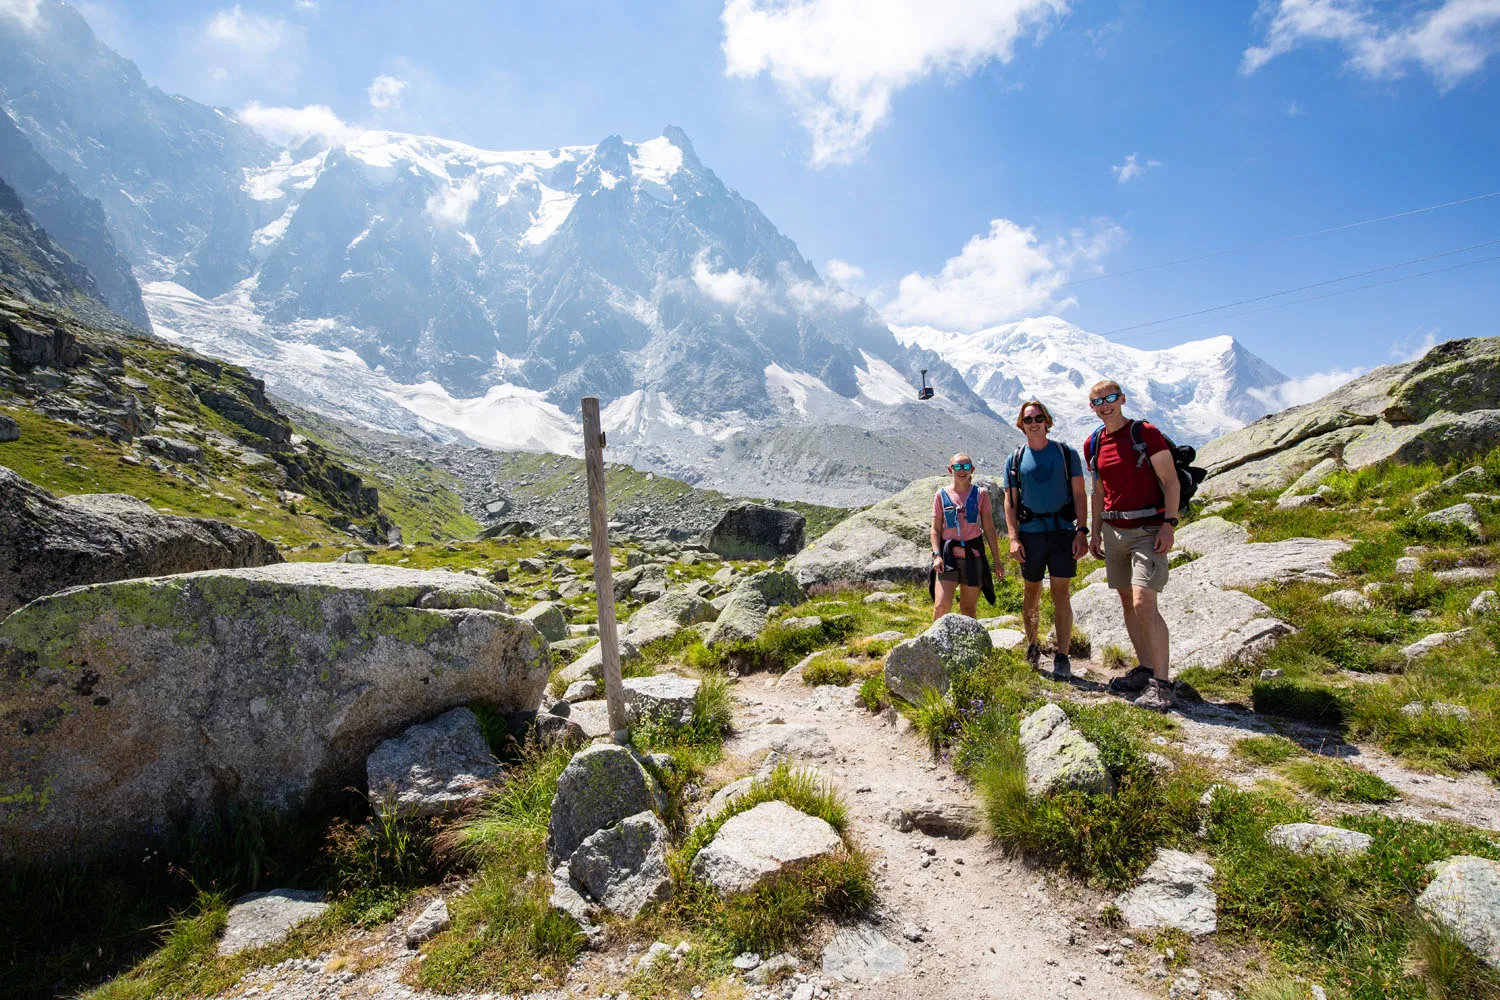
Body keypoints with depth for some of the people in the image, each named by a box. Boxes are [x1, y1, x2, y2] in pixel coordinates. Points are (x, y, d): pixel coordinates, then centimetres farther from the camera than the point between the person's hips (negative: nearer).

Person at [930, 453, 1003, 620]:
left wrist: (997, 560, 5)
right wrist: (937, 555, -9)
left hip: (973, 555, 1)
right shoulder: (942, 495, 3)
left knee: (969, 608, 7)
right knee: (941, 605, -11)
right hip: (948, 556, -1)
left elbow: (989, 529, 5)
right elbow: (936, 529, 4)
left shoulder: (980, 494, 4)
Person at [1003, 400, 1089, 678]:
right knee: (1032, 593, 10)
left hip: (1063, 531, -1)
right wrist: (1013, 538, -5)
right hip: (1030, 532, 1)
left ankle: (1062, 657, 3)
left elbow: (1079, 494, 3)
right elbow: (1010, 502, 5)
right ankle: (1031, 648, 25)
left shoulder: (1066, 453, 5)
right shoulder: (1015, 460, 6)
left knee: (1062, 594, -2)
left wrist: (1082, 531, -6)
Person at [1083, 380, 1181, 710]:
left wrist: (1168, 524, -16)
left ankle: (1161, 683, -8)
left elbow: (1170, 481, -8)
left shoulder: (1145, 433, -6)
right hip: (1113, 531, 6)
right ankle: (1146, 669, 19)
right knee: (1127, 603, 9)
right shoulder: (1093, 444, 10)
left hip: (1147, 530, -6)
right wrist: (1095, 532, 13)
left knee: (1144, 603, -15)